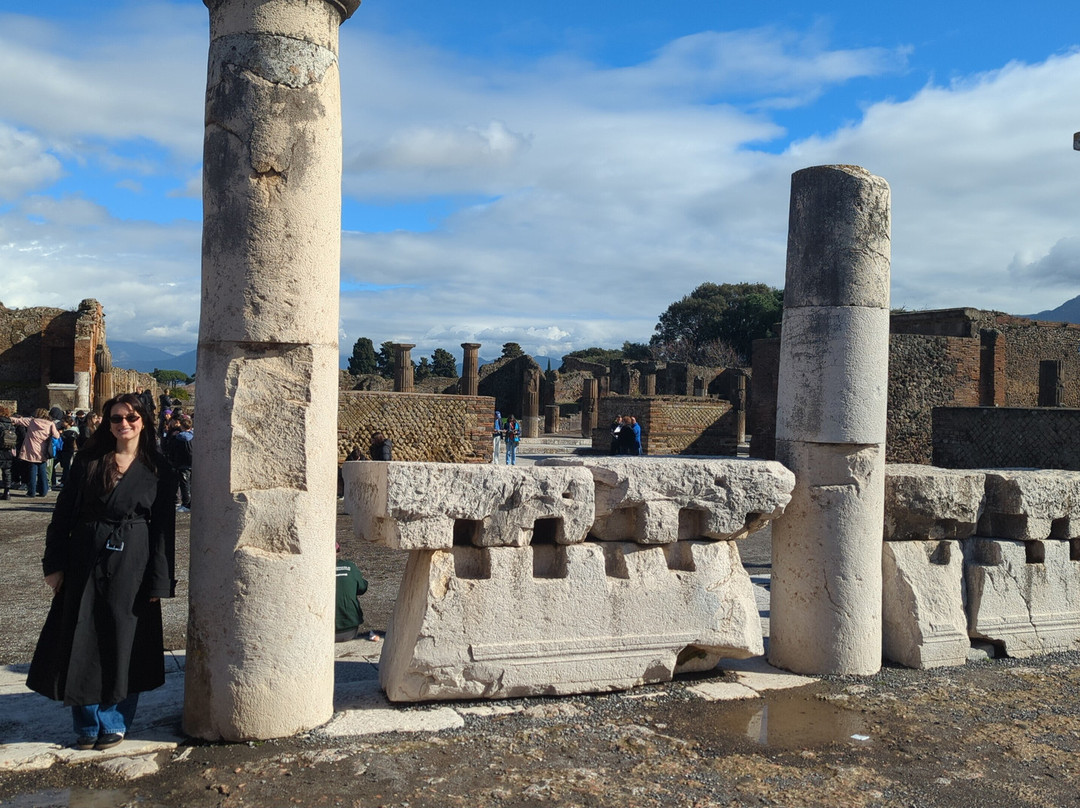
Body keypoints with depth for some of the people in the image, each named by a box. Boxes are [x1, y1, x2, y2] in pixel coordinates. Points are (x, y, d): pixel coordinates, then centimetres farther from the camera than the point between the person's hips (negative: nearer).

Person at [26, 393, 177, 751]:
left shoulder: (158, 470, -1)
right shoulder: (87, 462, 5)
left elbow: (164, 529, -2)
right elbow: (63, 513, 5)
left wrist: (159, 582, -6)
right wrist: (54, 564, -1)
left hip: (131, 567, -2)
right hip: (85, 563, 2)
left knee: (123, 645, 6)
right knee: (82, 645, 7)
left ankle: (114, 724, 22)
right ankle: (87, 725, 23)